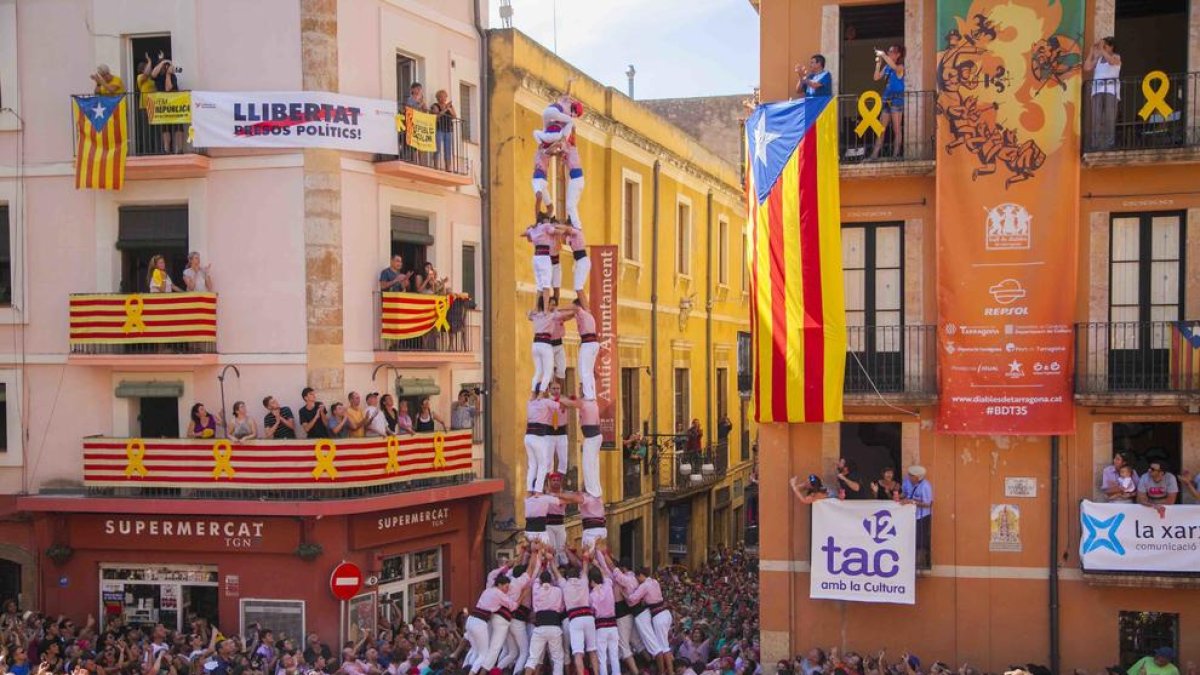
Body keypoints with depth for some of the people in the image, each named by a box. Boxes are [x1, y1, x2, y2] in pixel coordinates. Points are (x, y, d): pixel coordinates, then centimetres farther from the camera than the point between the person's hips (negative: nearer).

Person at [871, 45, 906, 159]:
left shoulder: (900, 67, -6)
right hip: (886, 99, 7)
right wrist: (878, 63, 3)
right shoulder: (886, 67, 12)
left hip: (896, 99, -7)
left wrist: (883, 55, -24)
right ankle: (875, 154, 6)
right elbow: (877, 78, 10)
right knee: (881, 128, 5)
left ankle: (896, 154, -1)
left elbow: (894, 66, -28)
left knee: (896, 129, -4)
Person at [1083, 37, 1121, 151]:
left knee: (1109, 117, -13)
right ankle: (1096, 143, -9)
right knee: (1096, 117, -6)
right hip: (1097, 89, 4)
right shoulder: (1098, 58, 19)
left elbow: (1111, 61, -16)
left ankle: (1109, 142, -17)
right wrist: (1092, 51, 9)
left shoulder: (1116, 57, 7)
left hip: (1111, 89, -4)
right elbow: (1087, 68, 6)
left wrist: (1101, 50, -12)